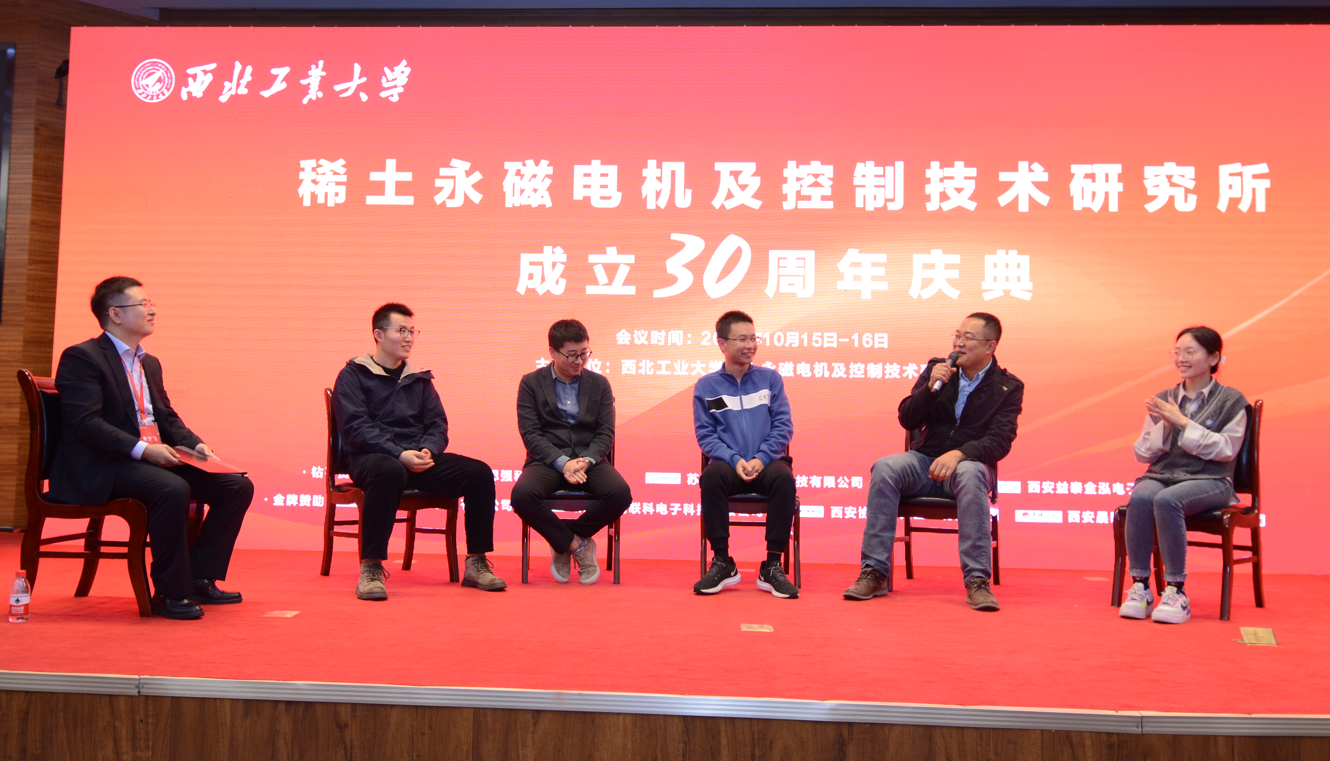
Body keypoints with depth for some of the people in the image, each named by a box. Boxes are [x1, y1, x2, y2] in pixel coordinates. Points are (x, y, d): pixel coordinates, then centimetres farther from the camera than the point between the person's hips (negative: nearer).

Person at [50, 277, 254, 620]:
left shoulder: (150, 363, 21)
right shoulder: (81, 357, -5)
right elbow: (86, 423, -16)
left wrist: (195, 444, 1)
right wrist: (142, 449, -26)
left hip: (156, 459, 8)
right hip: (100, 468, -8)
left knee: (238, 486, -6)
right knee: (173, 489, -37)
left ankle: (199, 578, 0)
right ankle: (170, 593, -21)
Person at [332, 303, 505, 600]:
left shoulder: (419, 378, 19)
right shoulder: (354, 374, 4)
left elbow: (438, 424, 14)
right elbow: (356, 428, -9)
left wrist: (428, 450, -10)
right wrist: (400, 454, -21)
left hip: (419, 459, 5)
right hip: (371, 457, -5)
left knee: (479, 473, -17)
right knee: (389, 471, -41)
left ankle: (475, 564, -8)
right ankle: (370, 568, -31)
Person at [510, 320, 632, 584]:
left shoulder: (599, 384, 12)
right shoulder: (531, 383, 6)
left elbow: (606, 433, 6)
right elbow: (530, 433, -3)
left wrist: (587, 461, -15)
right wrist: (562, 462, -18)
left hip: (589, 459, 2)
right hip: (548, 460, -1)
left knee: (621, 493, -29)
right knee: (522, 495, -34)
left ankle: (562, 542, -3)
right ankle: (577, 544, -8)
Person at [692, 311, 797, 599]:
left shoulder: (770, 379, 11)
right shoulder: (705, 386, 9)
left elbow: (783, 426, 4)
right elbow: (705, 434, 3)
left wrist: (761, 459, -12)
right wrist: (735, 460, -15)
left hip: (767, 463, 1)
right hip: (728, 464, 0)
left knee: (784, 477, -34)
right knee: (711, 476, -35)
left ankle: (772, 567, -23)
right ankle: (722, 563, -21)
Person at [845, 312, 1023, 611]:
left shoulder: (1008, 387, 0)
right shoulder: (937, 368, 8)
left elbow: (1000, 441, -13)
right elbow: (907, 420, 3)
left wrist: (959, 454, -30)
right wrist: (931, 387, -13)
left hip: (969, 463, -2)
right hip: (926, 461, 2)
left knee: (970, 473, -39)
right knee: (884, 468, -29)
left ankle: (977, 581, -35)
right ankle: (874, 573, -28)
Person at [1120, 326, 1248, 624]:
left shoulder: (1231, 400, 7)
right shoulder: (1162, 400, 16)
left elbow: (1226, 449, -6)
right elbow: (1142, 453, 12)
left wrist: (1182, 423, -12)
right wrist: (1164, 427, -6)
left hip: (1209, 480, -3)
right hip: (1161, 475, 3)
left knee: (1167, 500, -36)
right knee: (1140, 498, -33)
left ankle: (1175, 591, -28)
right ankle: (1140, 586, -27)